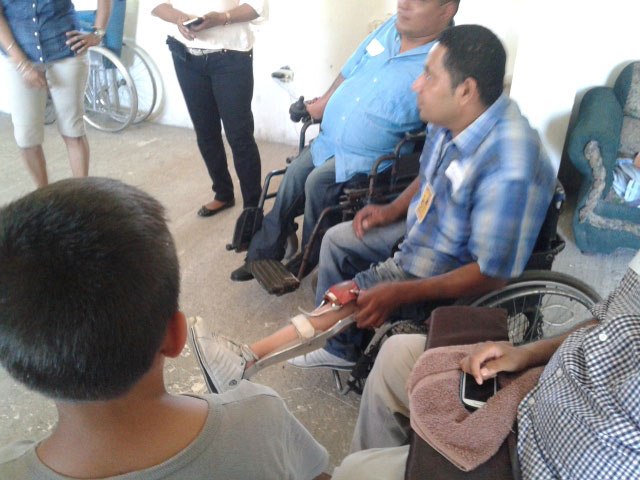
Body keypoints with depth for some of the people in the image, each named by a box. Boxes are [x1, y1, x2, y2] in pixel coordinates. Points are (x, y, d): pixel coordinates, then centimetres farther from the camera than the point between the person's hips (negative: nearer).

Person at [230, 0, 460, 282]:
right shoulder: (392, 26, 2)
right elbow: (350, 70, 13)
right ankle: (264, 254, 11)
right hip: (329, 138, 7)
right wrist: (324, 103, 9)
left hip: (369, 156, -7)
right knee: (295, 173, -4)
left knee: (318, 182, -22)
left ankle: (307, 258, 4)